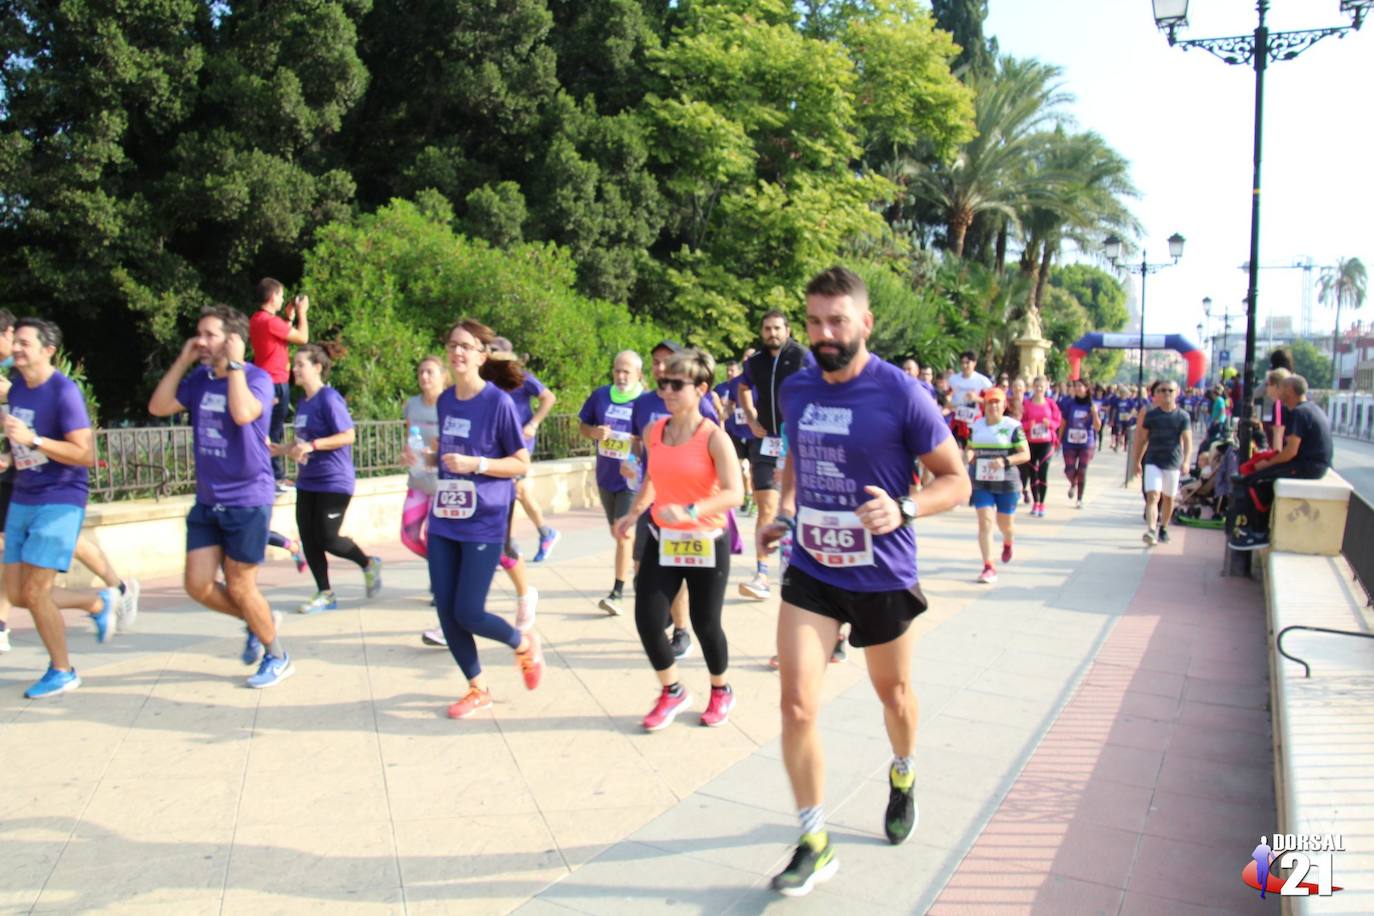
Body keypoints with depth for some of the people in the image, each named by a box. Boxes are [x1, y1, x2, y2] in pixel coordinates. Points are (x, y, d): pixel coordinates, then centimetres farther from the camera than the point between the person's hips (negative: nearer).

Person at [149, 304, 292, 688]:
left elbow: (242, 413, -32)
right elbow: (158, 407, 3)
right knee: (198, 585, 7)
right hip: (207, 500, 7)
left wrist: (234, 364, -23)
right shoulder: (199, 379, 6)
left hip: (247, 500, -6)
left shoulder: (256, 378, -14)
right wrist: (182, 361, 1)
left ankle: (277, 656, 23)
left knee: (240, 587, 3)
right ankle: (258, 621, 32)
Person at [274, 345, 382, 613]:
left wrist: (311, 445, -25)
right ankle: (325, 595, 17)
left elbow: (348, 436, -20)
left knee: (327, 539, -6)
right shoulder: (302, 400, 12)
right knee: (308, 540, 6)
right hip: (307, 482, 8)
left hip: (333, 482, -8)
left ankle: (369, 564, 20)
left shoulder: (329, 399, -14)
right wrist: (283, 449, 7)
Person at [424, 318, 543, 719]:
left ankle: (525, 645, 26)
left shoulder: (499, 402, -11)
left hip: (483, 524, -6)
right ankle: (478, 689, 24)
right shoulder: (445, 400, 8)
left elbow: (521, 464, -9)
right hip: (444, 520, 6)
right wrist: (429, 457, 1)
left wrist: (475, 463, -22)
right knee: (445, 609, 5)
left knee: (468, 613, -5)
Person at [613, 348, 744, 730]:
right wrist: (634, 512, 9)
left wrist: (691, 511, -36)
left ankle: (721, 692, 35)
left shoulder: (714, 437, -15)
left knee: (705, 624, 7)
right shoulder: (653, 432, 2)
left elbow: (735, 493, -24)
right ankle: (672, 693, 22)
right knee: (647, 621, -3)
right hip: (663, 540, 5)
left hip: (706, 543, -4)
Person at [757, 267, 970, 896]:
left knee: (893, 694, 19)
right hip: (810, 572, 3)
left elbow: (956, 481, -9)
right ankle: (814, 845, 14)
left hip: (882, 578, -3)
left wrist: (904, 507, -28)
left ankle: (902, 778, 53)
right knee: (797, 708, -5)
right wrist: (783, 513, 7)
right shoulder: (795, 389, 0)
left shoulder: (902, 395, -16)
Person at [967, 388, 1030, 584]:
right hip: (980, 482, 2)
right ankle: (988, 567, -8)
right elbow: (969, 449, 17)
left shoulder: (1013, 426, -7)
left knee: (1004, 524, 12)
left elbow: (1026, 454, -9)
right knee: (985, 522, -10)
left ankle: (1008, 543, 50)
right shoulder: (977, 425, 6)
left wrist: (1005, 461, -25)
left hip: (1006, 483, -2)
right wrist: (968, 454, -7)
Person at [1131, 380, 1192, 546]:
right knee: (1152, 495, -14)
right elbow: (1142, 439, 8)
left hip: (1173, 463, 1)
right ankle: (1151, 530, -24)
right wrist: (1137, 460, 10)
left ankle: (1163, 528, 30)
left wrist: (1186, 461, -20)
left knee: (1168, 498, 13)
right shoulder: (1151, 415, 2)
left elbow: (1187, 441, -7)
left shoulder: (1182, 417, -1)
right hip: (1153, 461, -1)